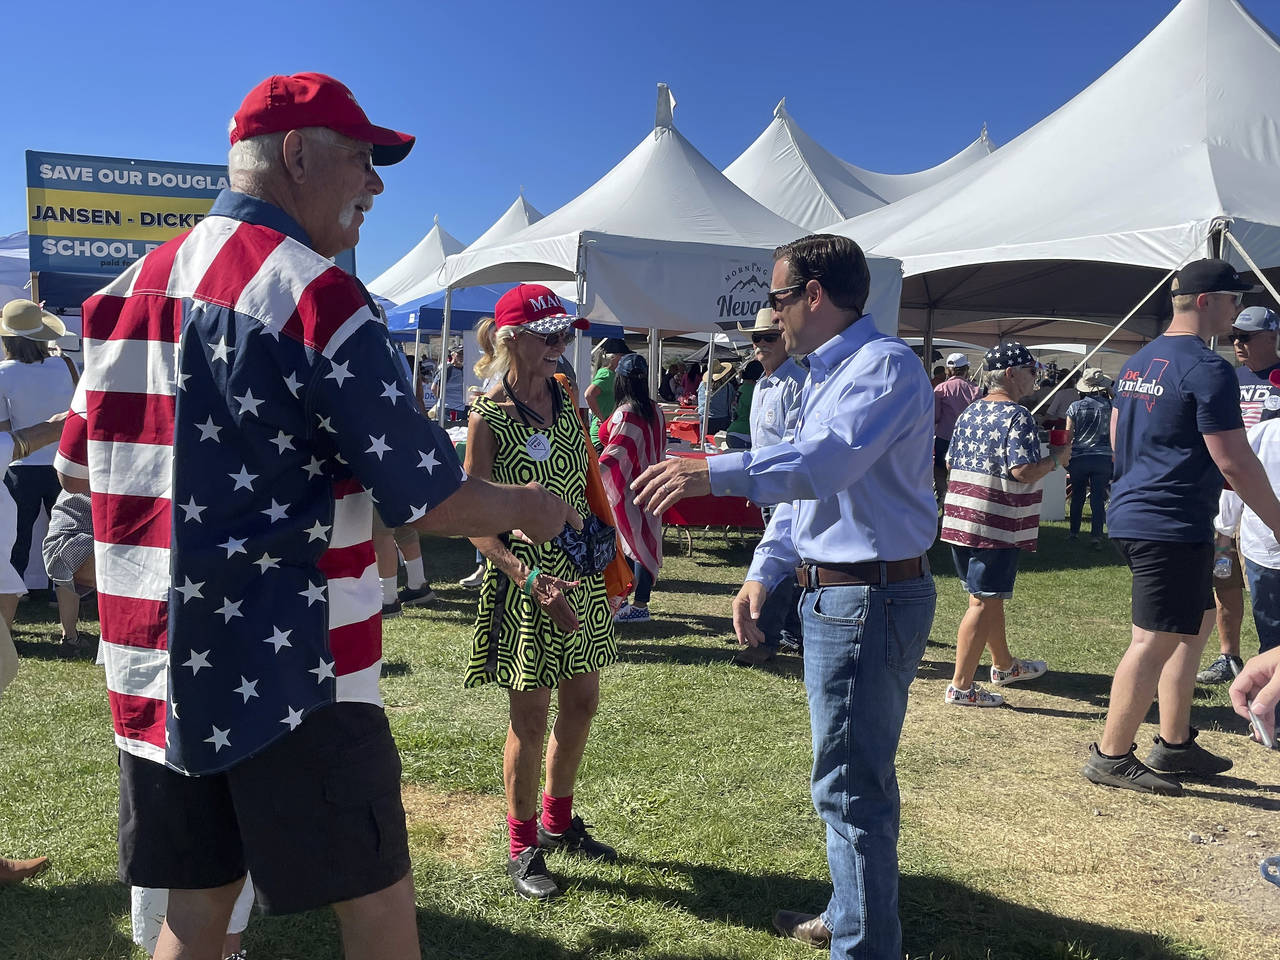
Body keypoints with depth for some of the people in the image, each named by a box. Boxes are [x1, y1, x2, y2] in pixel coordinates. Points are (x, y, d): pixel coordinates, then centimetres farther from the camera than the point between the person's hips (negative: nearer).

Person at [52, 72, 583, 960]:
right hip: (289, 680, -8)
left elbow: (76, 470, 19)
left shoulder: (129, 289, 10)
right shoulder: (313, 294, -14)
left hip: (153, 676, 8)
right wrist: (531, 509, 2)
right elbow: (429, 500, -15)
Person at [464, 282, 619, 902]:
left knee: (581, 704, 15)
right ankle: (522, 846, 24)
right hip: (522, 579, -6)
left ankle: (559, 820, 37)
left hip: (578, 571, 7)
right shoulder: (488, 416, -13)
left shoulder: (564, 397, 6)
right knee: (530, 720, 3)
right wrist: (531, 579, -24)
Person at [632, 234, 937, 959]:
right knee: (860, 774, 22)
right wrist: (764, 574, 11)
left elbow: (827, 461, -32)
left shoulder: (886, 365, -15)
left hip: (870, 599, -11)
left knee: (850, 787, -2)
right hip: (837, 594, 11)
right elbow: (805, 480, 18)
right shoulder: (827, 375, 17)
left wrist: (715, 473, -35)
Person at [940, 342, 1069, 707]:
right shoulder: (1017, 415, -14)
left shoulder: (970, 412, 11)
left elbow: (950, 463, 16)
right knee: (984, 602, -2)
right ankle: (961, 686, 1)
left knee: (989, 595, 22)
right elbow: (1024, 472, -22)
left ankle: (1004, 665, 40)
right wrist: (1056, 459, -4)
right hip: (996, 524, -9)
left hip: (960, 519, 9)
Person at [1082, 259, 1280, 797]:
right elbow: (1235, 461, -16)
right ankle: (1111, 757, 7)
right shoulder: (1207, 369, -15)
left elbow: (1117, 439, 22)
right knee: (1155, 641, -2)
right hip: (1173, 525, -10)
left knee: (1197, 622, 20)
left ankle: (1175, 745, 27)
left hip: (1133, 514, 10)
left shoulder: (1138, 363, 13)